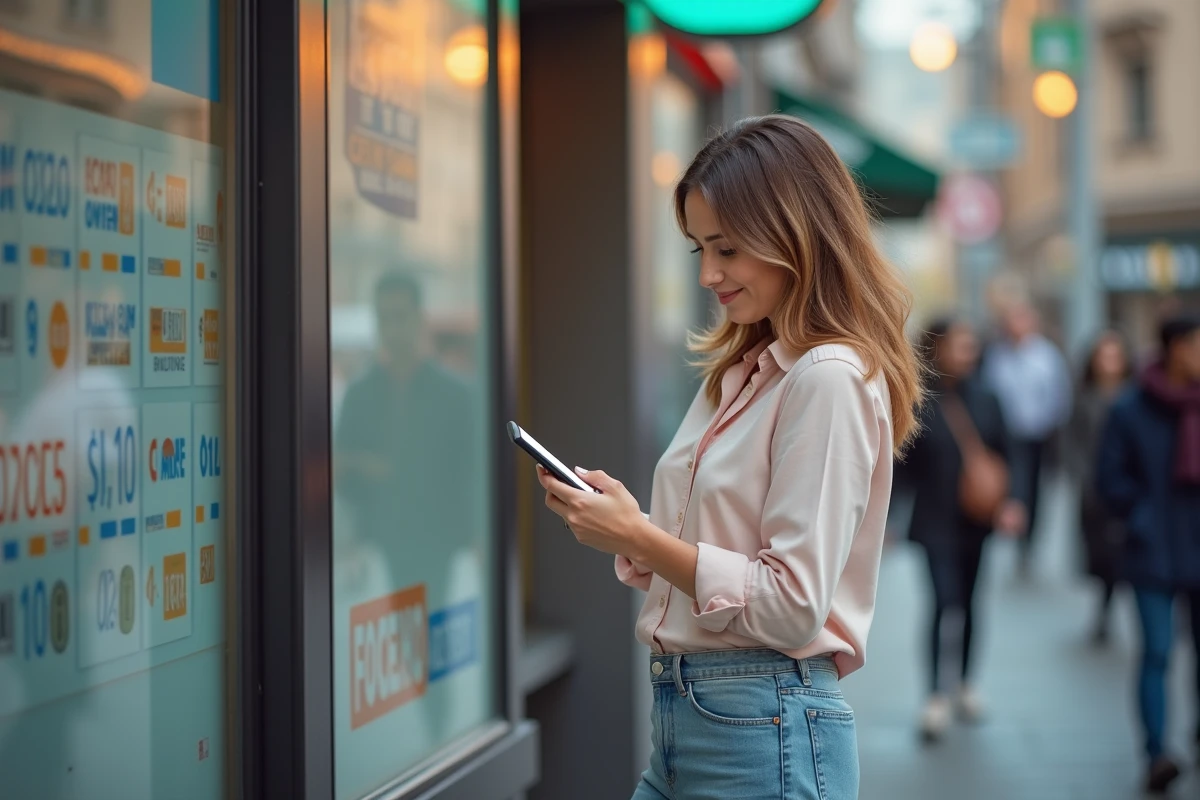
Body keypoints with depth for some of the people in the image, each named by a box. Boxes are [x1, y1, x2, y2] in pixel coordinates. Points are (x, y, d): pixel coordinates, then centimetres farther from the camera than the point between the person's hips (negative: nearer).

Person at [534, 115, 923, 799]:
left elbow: (791, 607, -19)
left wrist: (638, 538, -16)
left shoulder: (829, 380, -14)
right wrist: (619, 520, -3)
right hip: (684, 714, 8)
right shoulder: (740, 371, 13)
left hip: (764, 727, -8)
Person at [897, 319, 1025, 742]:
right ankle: (936, 695, -7)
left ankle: (965, 684, 31)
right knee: (944, 601, -12)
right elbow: (902, 464, -5)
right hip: (935, 521, -4)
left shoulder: (984, 400, 2)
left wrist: (1008, 502, -7)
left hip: (975, 518, 4)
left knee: (967, 603, 15)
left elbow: (1003, 454, 4)